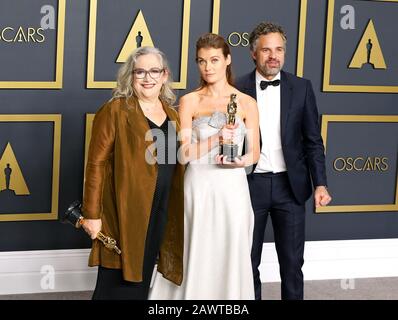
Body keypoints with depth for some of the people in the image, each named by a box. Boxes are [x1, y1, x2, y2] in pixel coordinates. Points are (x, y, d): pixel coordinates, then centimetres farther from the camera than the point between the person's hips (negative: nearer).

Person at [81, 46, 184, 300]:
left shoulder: (172, 115, 11)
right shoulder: (115, 111, -7)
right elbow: (96, 163, -10)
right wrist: (92, 213, -13)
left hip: (160, 213, 6)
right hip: (123, 212, -5)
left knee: (142, 278, 13)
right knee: (119, 284, 0)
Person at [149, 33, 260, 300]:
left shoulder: (246, 103, 4)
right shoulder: (189, 101, 2)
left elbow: (254, 152, 6)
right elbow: (185, 153, -4)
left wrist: (240, 161, -15)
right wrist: (216, 138, -17)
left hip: (232, 188, 1)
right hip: (198, 187, -1)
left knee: (231, 258, 4)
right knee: (196, 257, 2)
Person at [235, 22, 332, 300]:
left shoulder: (301, 88, 1)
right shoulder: (237, 89, -2)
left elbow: (313, 140, 2)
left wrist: (320, 183, -6)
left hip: (290, 185, 1)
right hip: (250, 184, 0)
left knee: (292, 261, 7)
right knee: (248, 261, 11)